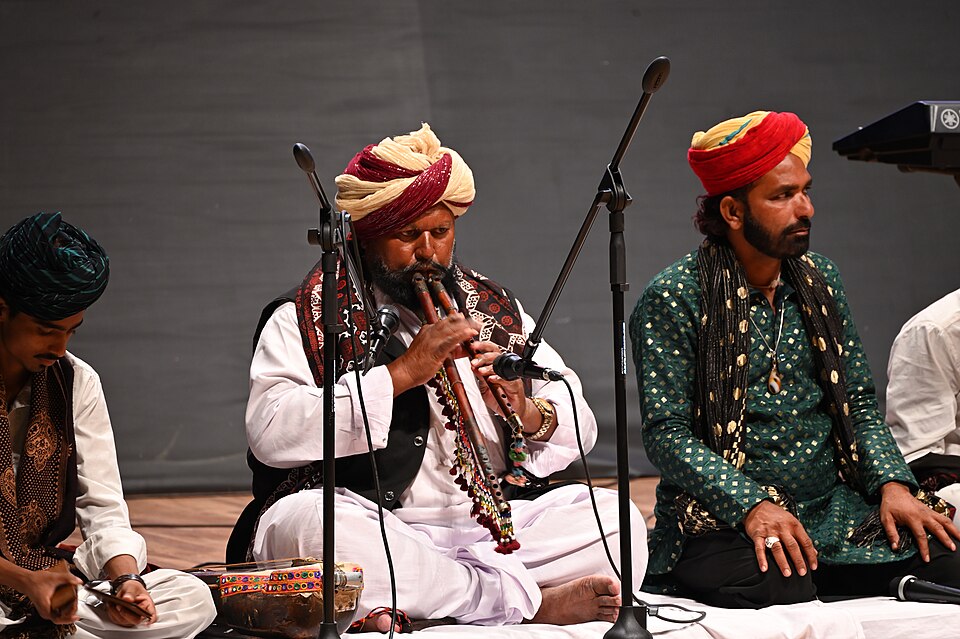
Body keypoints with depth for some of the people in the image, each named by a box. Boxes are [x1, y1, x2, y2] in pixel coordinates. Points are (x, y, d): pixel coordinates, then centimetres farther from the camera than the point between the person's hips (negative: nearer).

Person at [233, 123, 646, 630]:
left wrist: (529, 414, -9)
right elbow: (271, 435, -11)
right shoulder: (303, 321, 7)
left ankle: (404, 601, -28)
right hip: (376, 530, -3)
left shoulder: (497, 311, 20)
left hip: (499, 528, 4)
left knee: (615, 517, -19)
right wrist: (402, 373, -14)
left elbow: (580, 427, 16)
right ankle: (529, 602, -30)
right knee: (297, 520, -35)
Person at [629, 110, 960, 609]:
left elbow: (859, 401, 16)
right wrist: (753, 506, -24)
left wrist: (892, 484, -3)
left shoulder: (820, 279, 14)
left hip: (834, 507, 6)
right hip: (721, 520, -5)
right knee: (784, 591, -36)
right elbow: (666, 433, -11)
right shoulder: (672, 298, -5)